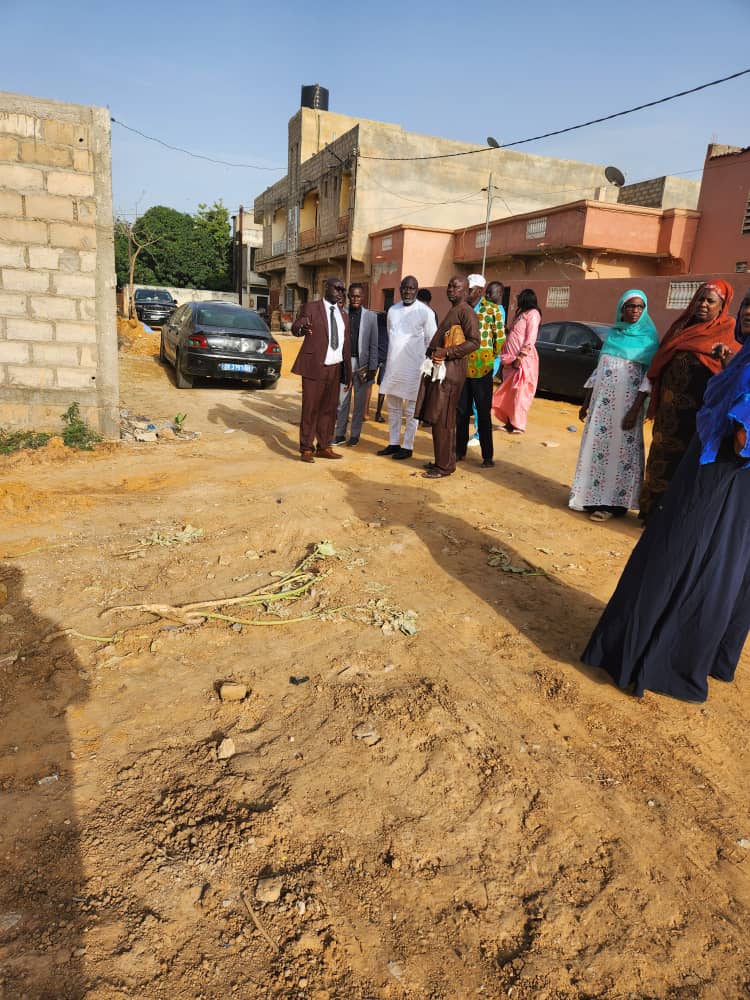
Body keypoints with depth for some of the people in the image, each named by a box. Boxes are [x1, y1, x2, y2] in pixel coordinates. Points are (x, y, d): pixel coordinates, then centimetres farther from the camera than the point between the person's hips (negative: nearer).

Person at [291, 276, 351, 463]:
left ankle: (324, 447, 18)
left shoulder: (343, 316, 17)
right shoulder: (311, 308, 0)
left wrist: (348, 373, 14)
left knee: (329, 409, 8)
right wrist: (301, 329, -39)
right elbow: (295, 327, -14)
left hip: (335, 369, 5)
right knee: (310, 409, -2)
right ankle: (306, 449, 6)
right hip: (314, 367, -5)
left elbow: (346, 347, 18)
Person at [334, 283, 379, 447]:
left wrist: (372, 368, -4)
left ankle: (355, 435, 15)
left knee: (359, 401, 6)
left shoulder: (371, 317, 1)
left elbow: (374, 344, 1)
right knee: (342, 400, 5)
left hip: (362, 364, -1)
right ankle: (340, 434, 13)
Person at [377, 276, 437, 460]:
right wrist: (391, 359, 14)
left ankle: (407, 446, 9)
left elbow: (432, 342, -3)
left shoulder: (425, 312, -6)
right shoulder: (392, 310, 10)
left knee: (411, 409, 1)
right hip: (393, 365, 6)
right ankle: (393, 443, 22)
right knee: (392, 407, 12)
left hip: (413, 367, -6)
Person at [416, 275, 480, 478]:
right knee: (438, 419, 12)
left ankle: (445, 466, 0)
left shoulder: (466, 312, -8)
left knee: (442, 420, -7)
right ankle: (442, 460, 21)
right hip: (439, 368, 10)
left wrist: (447, 352, -21)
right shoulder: (451, 311, 21)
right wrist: (433, 352, 14)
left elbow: (474, 342, -18)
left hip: (451, 370, -9)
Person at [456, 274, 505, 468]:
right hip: (462, 366, 4)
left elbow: (500, 337, -1)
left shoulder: (492, 309, -3)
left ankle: (488, 456, 6)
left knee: (483, 412, 0)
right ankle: (460, 451, 21)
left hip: (481, 367, -4)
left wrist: (491, 358, 1)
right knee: (461, 411, 10)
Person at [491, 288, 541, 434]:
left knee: (519, 393, -5)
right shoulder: (521, 313, 19)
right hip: (511, 359, 9)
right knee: (507, 393, 11)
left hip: (523, 360, -9)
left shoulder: (532, 313, -7)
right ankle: (510, 421, 19)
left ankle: (518, 425, 0)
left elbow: (531, 339, -16)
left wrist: (519, 358, -20)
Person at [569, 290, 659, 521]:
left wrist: (635, 410, -15)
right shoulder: (613, 333, 11)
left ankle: (612, 502, 2)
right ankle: (592, 496, 16)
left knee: (620, 449, -3)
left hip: (626, 404, -5)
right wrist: (586, 402, 12)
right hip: (602, 401, 5)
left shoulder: (648, 338, -2)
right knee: (596, 447, 7)